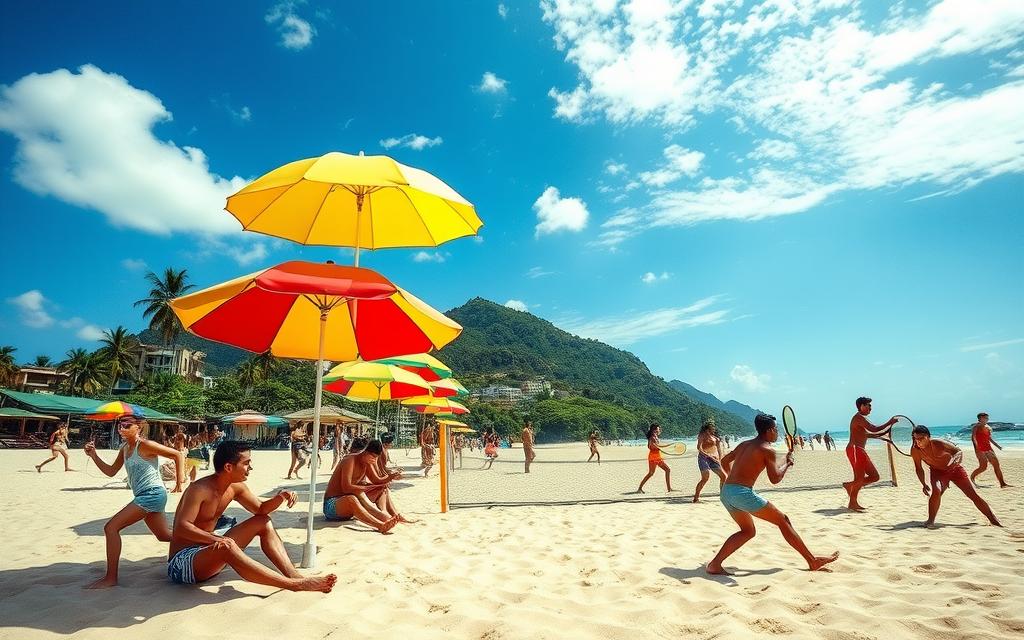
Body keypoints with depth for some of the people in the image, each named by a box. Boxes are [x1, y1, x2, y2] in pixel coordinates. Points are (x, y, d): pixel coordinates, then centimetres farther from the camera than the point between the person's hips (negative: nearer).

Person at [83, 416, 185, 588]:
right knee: (164, 536, 19)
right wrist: (94, 456, 7)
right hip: (143, 496, 10)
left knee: (111, 527, -11)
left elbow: (178, 455, -13)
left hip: (153, 493, -10)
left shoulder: (145, 445, -14)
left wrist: (179, 480, -16)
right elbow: (111, 471, 18)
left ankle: (111, 577, -2)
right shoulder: (124, 449, 12)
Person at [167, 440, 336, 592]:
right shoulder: (200, 489, -22)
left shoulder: (236, 487, 0)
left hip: (208, 548, 9)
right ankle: (296, 585, -40)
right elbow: (181, 527, -31)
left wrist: (279, 498, -14)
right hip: (182, 562, -9)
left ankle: (293, 575, -14)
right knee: (226, 547, -38)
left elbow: (261, 509, 7)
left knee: (263, 522, 0)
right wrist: (216, 539, -45)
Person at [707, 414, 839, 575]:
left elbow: (724, 461, 31)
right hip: (743, 493, -7)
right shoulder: (767, 450, -2)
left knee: (748, 531, 21)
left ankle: (715, 564, 7)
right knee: (783, 520, 10)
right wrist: (787, 463, 8)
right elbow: (775, 479, -7)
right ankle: (813, 561, 19)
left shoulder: (744, 444, 20)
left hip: (726, 492, 7)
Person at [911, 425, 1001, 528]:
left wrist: (954, 460, -35)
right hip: (938, 472, 0)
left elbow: (958, 451, -14)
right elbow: (918, 468, -7)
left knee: (973, 495, 3)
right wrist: (923, 484, -13)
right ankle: (931, 521, -13)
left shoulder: (938, 444, -30)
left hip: (955, 469, 0)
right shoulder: (915, 450, -23)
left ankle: (994, 520, 22)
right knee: (936, 491, -25)